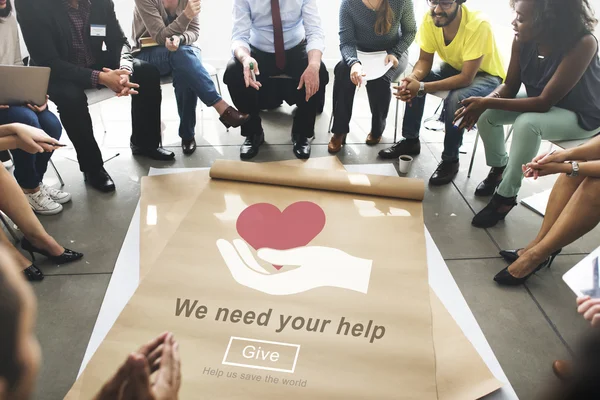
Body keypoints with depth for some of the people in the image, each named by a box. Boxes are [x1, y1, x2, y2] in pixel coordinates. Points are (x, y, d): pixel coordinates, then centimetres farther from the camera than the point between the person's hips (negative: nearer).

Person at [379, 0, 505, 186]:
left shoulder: (478, 24, -34)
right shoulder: (430, 19, -20)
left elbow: (466, 78, -34)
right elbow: (425, 60, -10)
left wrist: (422, 87, -40)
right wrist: (412, 78, -32)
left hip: (486, 75, -6)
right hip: (454, 67, 6)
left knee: (455, 99, -33)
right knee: (413, 83, -14)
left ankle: (450, 160, -12)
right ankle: (410, 140, 4)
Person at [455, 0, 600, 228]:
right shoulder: (523, 40, -18)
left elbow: (545, 102, -35)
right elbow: (510, 86, -9)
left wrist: (488, 103, -37)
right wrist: (484, 103, -29)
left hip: (581, 115, -6)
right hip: (542, 100, 6)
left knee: (527, 123, -34)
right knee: (487, 113, -11)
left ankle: (506, 196, -18)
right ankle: (498, 169, 14)